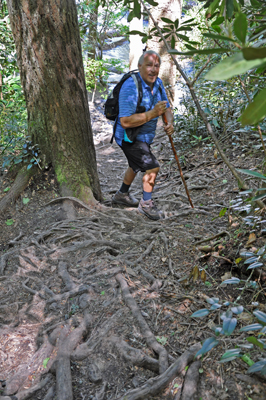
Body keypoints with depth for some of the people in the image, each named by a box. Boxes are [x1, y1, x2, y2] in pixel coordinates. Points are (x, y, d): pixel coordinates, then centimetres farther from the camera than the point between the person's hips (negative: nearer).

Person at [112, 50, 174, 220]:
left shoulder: (158, 83, -2)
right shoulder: (130, 87, -28)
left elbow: (167, 108, 6)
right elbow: (125, 122, -34)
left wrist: (170, 123, -16)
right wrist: (152, 113, -37)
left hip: (145, 135, 9)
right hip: (129, 136, -9)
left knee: (137, 166, 26)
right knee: (152, 167, -16)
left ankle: (122, 195, 50)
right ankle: (146, 204, 5)